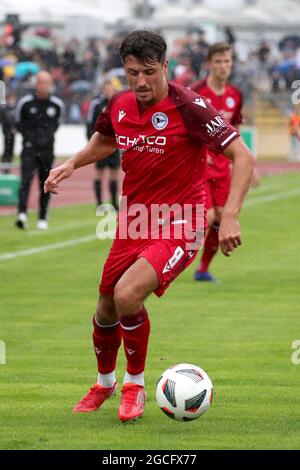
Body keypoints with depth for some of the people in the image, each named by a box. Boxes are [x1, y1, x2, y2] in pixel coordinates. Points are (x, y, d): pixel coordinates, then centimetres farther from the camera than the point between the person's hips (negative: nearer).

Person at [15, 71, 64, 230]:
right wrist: (29, 136, -2)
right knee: (26, 181, -17)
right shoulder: (25, 102, -2)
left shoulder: (57, 104, 2)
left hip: (47, 150, 2)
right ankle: (22, 214, -26)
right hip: (29, 149, -2)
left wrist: (47, 137, 4)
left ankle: (42, 218, 17)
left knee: (45, 186, 6)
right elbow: (19, 123, 10)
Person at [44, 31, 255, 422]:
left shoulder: (188, 107, -19)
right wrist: (71, 164, 6)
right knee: (107, 308, 15)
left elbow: (242, 157, -20)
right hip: (133, 222, 6)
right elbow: (105, 140, 24)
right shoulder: (119, 105, 0)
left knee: (127, 296, -26)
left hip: (178, 227, -6)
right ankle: (104, 382, 46)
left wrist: (230, 215, -31)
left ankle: (135, 384, -1)